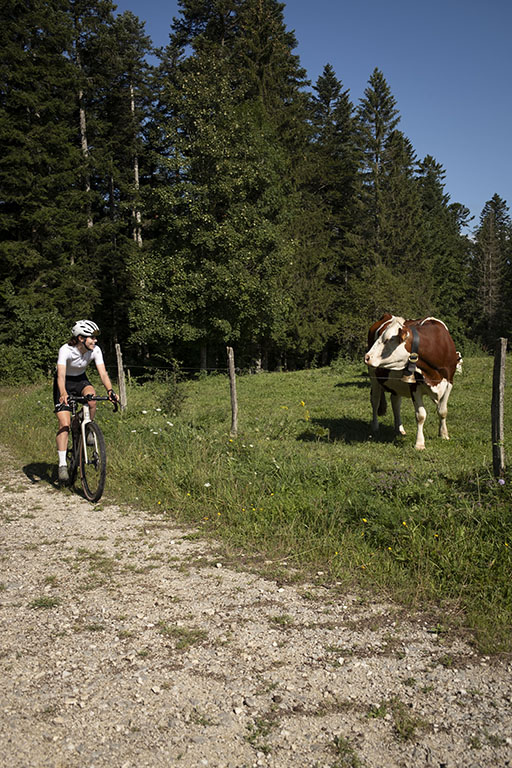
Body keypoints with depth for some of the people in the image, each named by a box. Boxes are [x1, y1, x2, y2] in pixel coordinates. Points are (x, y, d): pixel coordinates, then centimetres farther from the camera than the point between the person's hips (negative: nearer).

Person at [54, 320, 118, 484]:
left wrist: (110, 390, -41)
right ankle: (62, 464, -11)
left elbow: (103, 373, -24)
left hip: (81, 380, 3)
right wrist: (63, 394, -57)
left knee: (92, 399, -32)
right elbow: (61, 374, -40)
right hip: (65, 383, -3)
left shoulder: (95, 350, -18)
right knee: (64, 423, -14)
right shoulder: (66, 350, -29)